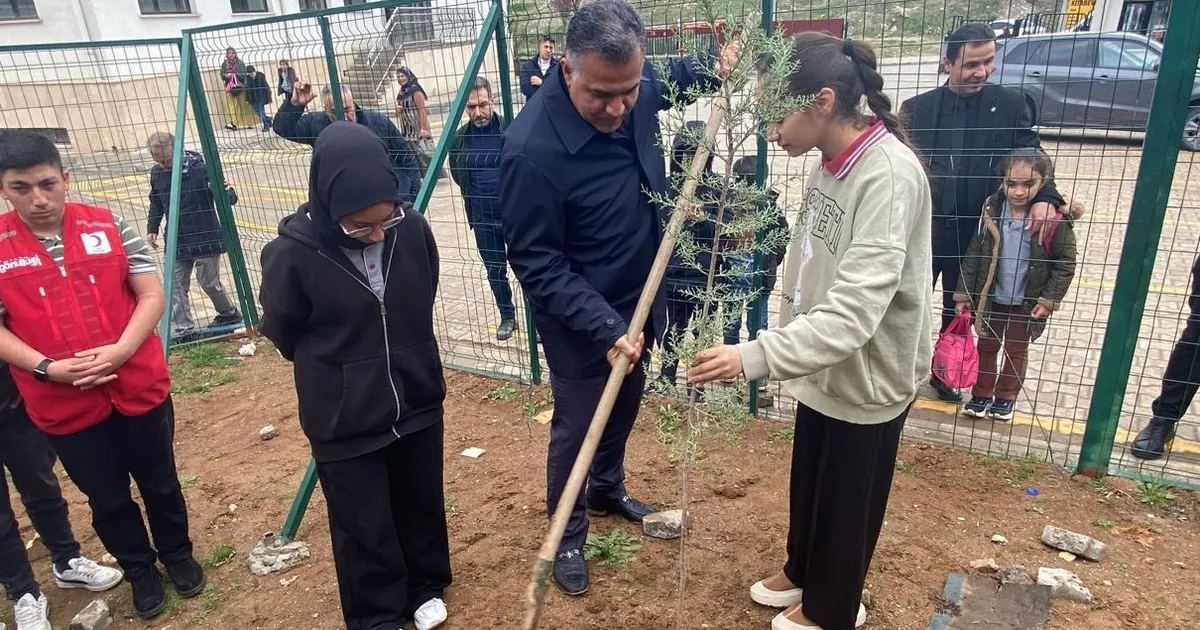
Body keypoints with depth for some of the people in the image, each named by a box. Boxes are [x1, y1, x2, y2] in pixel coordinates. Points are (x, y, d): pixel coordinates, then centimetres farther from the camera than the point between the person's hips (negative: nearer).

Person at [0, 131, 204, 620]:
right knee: (107, 499, 16)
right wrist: (46, 367, -17)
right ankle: (139, 569, 40)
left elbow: (152, 295, -4)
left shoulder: (108, 225, -4)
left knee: (160, 482, 18)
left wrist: (121, 350, -18)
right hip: (64, 407, 0)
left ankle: (177, 554, 42)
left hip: (140, 388, 0)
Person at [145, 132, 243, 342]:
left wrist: (227, 193, -37)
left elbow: (228, 198, -14)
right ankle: (183, 330, 8)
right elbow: (156, 204, 18)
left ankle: (229, 314, 30)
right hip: (177, 241, 5)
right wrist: (152, 229, 12)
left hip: (205, 237, -5)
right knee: (175, 285, 2)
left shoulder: (199, 167, -15)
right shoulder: (156, 173, 2)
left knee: (209, 281, 6)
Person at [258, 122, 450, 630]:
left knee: (422, 505, 22)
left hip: (417, 402, 3)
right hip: (344, 421, -3)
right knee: (364, 529, 14)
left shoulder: (413, 230, -14)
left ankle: (425, 588, 47)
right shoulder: (291, 254, -23)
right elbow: (283, 333, -4)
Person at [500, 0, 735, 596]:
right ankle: (568, 535, 35)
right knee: (575, 428, 10)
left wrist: (713, 70, -1)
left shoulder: (636, 91, -11)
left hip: (637, 301, 7)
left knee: (624, 407, 25)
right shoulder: (532, 150, -32)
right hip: (579, 321, -7)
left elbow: (668, 78, 17)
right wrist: (605, 327, -30)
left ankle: (609, 490, 52)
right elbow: (536, 264, -25)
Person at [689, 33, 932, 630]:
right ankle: (801, 571, 52)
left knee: (846, 501, 16)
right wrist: (782, 343, 9)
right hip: (823, 363, 8)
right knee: (807, 484, 26)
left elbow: (855, 312, -36)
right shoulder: (831, 161, -2)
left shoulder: (889, 176, -29)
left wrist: (755, 357, -42)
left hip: (867, 377, -7)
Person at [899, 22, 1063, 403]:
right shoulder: (917, 108, -3)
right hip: (923, 229, -1)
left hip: (975, 232, 2)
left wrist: (1044, 198, -20)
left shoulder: (1010, 105, 0)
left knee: (960, 309, 17)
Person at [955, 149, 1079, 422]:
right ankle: (982, 394, 33)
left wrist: (1049, 300, -13)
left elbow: (1065, 263, -9)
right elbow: (974, 254, -5)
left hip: (1027, 302, -2)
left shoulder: (1056, 218, -17)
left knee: (1017, 351, 17)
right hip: (991, 297, 2)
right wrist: (964, 293, -6)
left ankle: (1006, 397, 35)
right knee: (986, 347, 16)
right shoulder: (992, 211, -10)